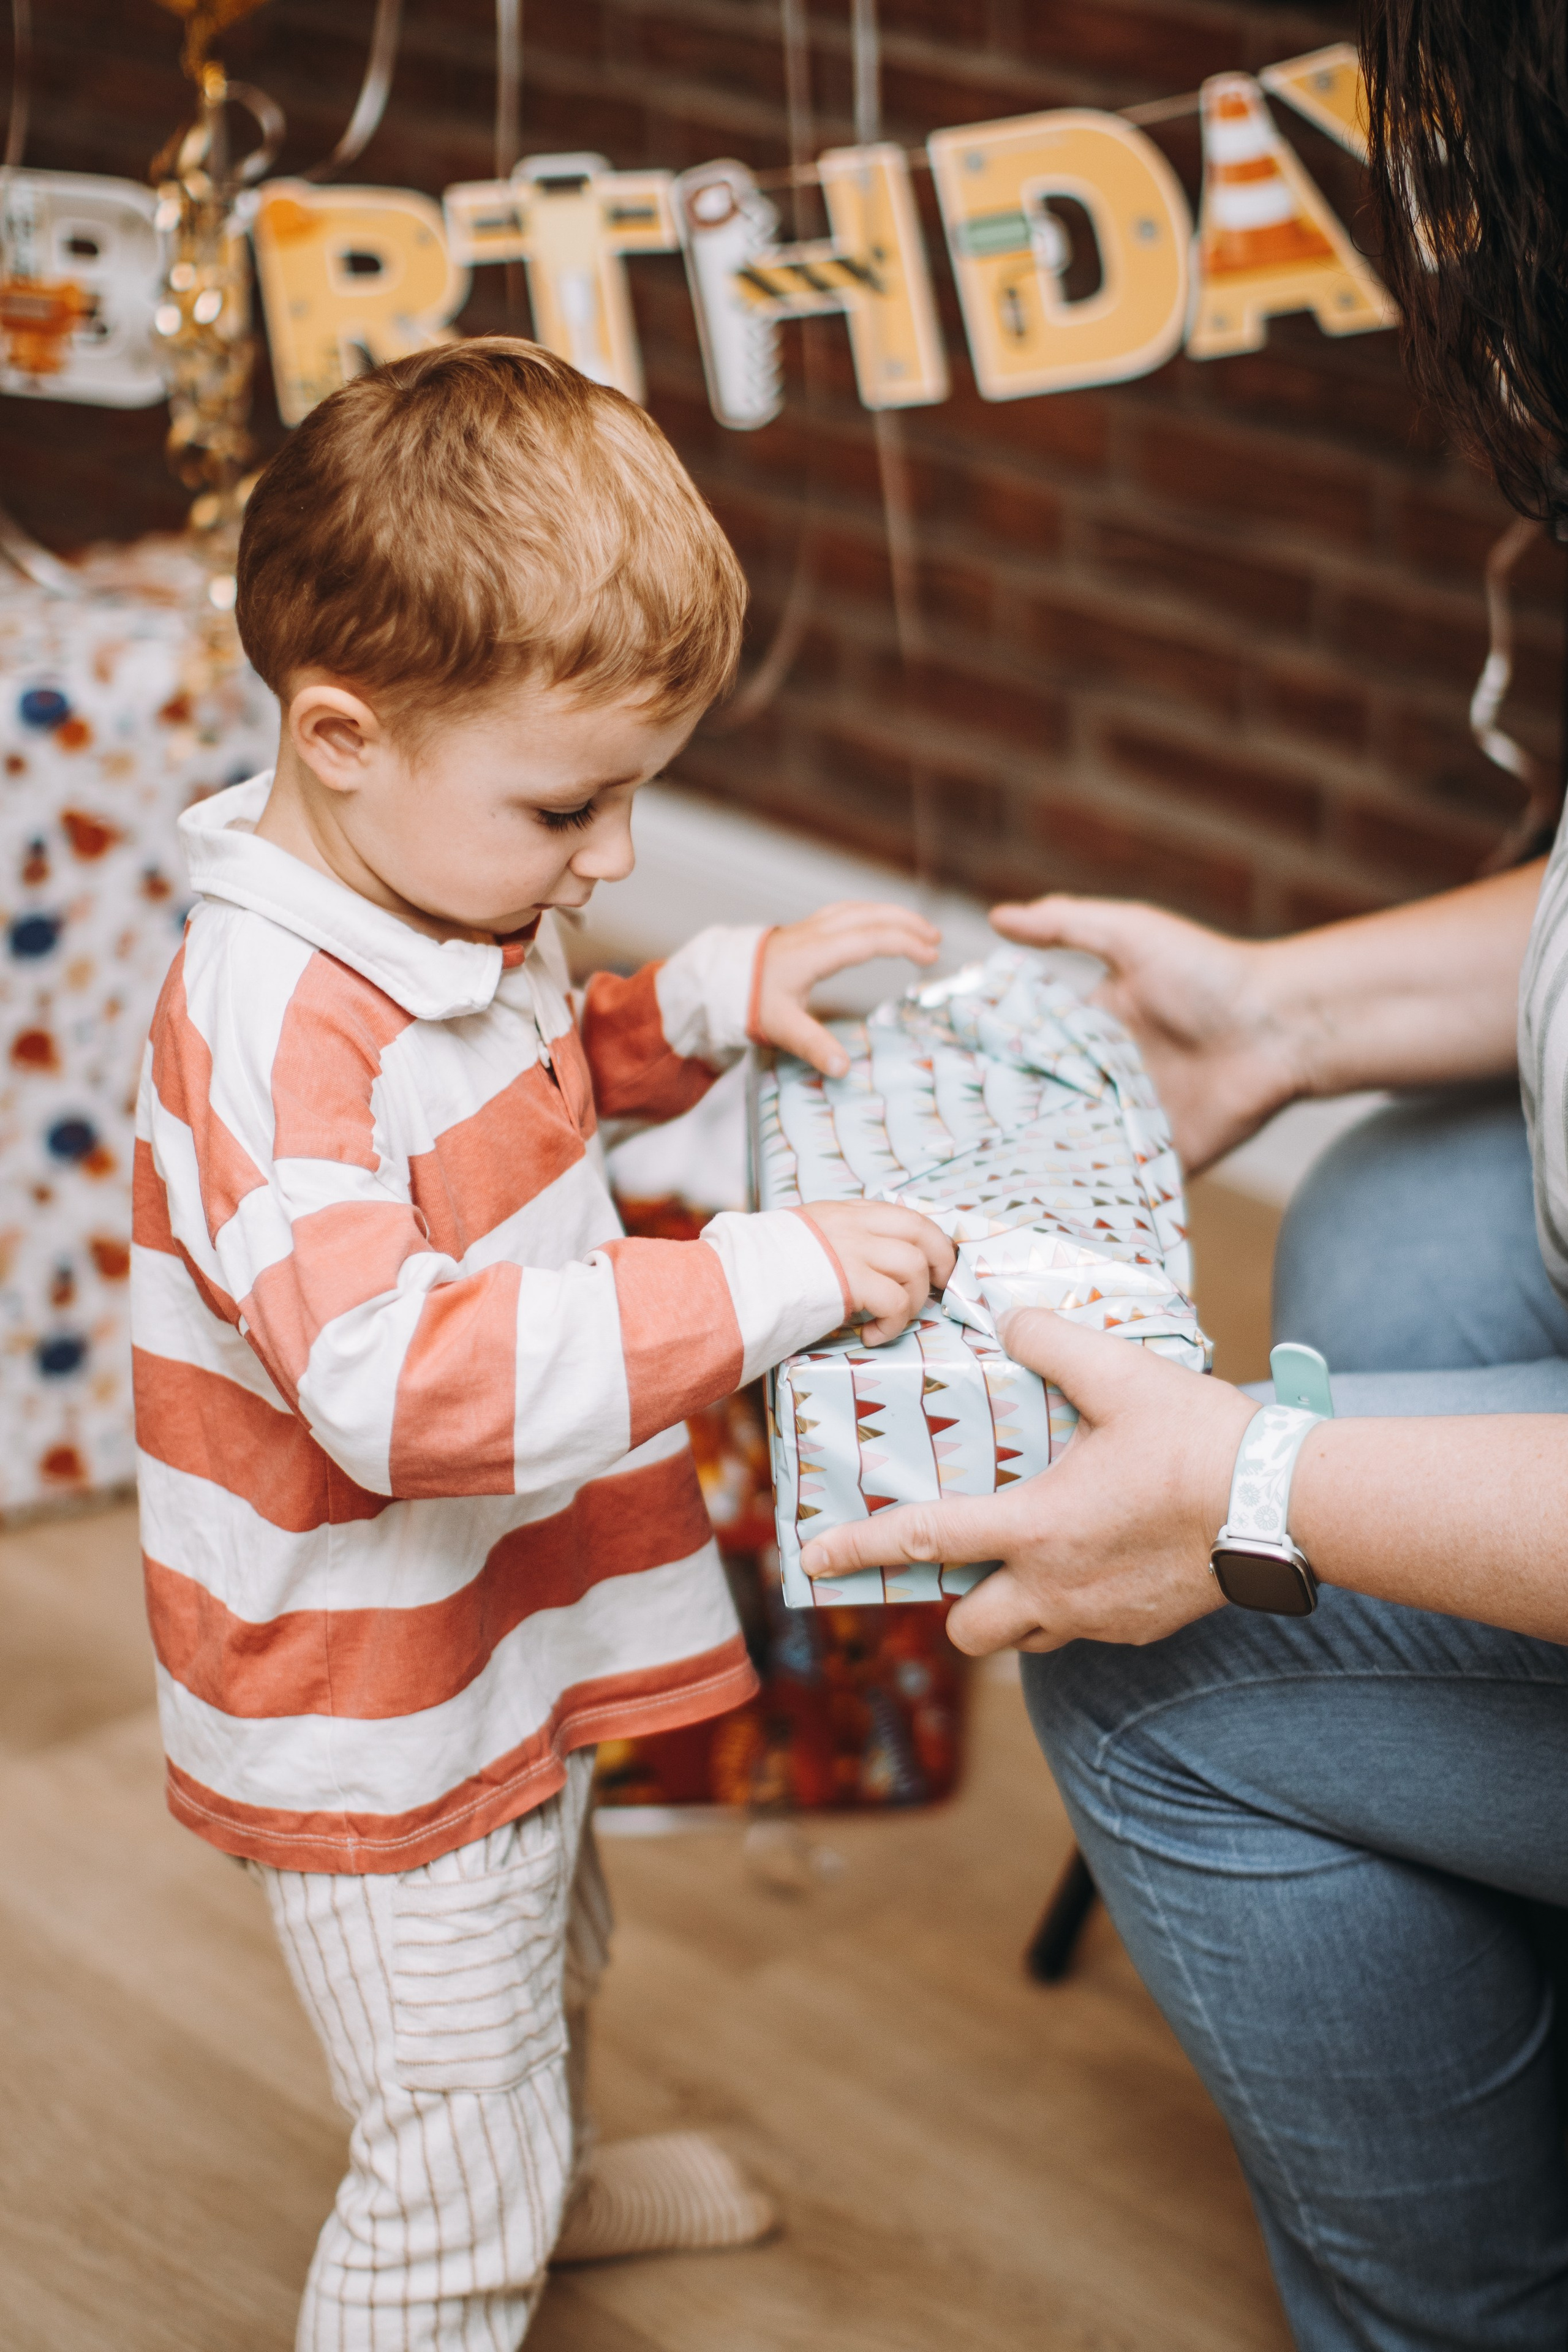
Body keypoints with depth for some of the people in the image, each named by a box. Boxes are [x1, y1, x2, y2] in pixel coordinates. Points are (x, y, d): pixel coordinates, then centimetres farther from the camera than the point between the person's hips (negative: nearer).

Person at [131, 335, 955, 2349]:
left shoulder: (447, 898, -3)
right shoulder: (268, 1031, -34)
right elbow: (404, 1378, -45)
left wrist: (715, 999, 3)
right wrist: (765, 1282, -44)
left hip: (512, 1633, 10)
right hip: (377, 1722, -10)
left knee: (542, 1968, 36)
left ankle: (541, 2185, 63)